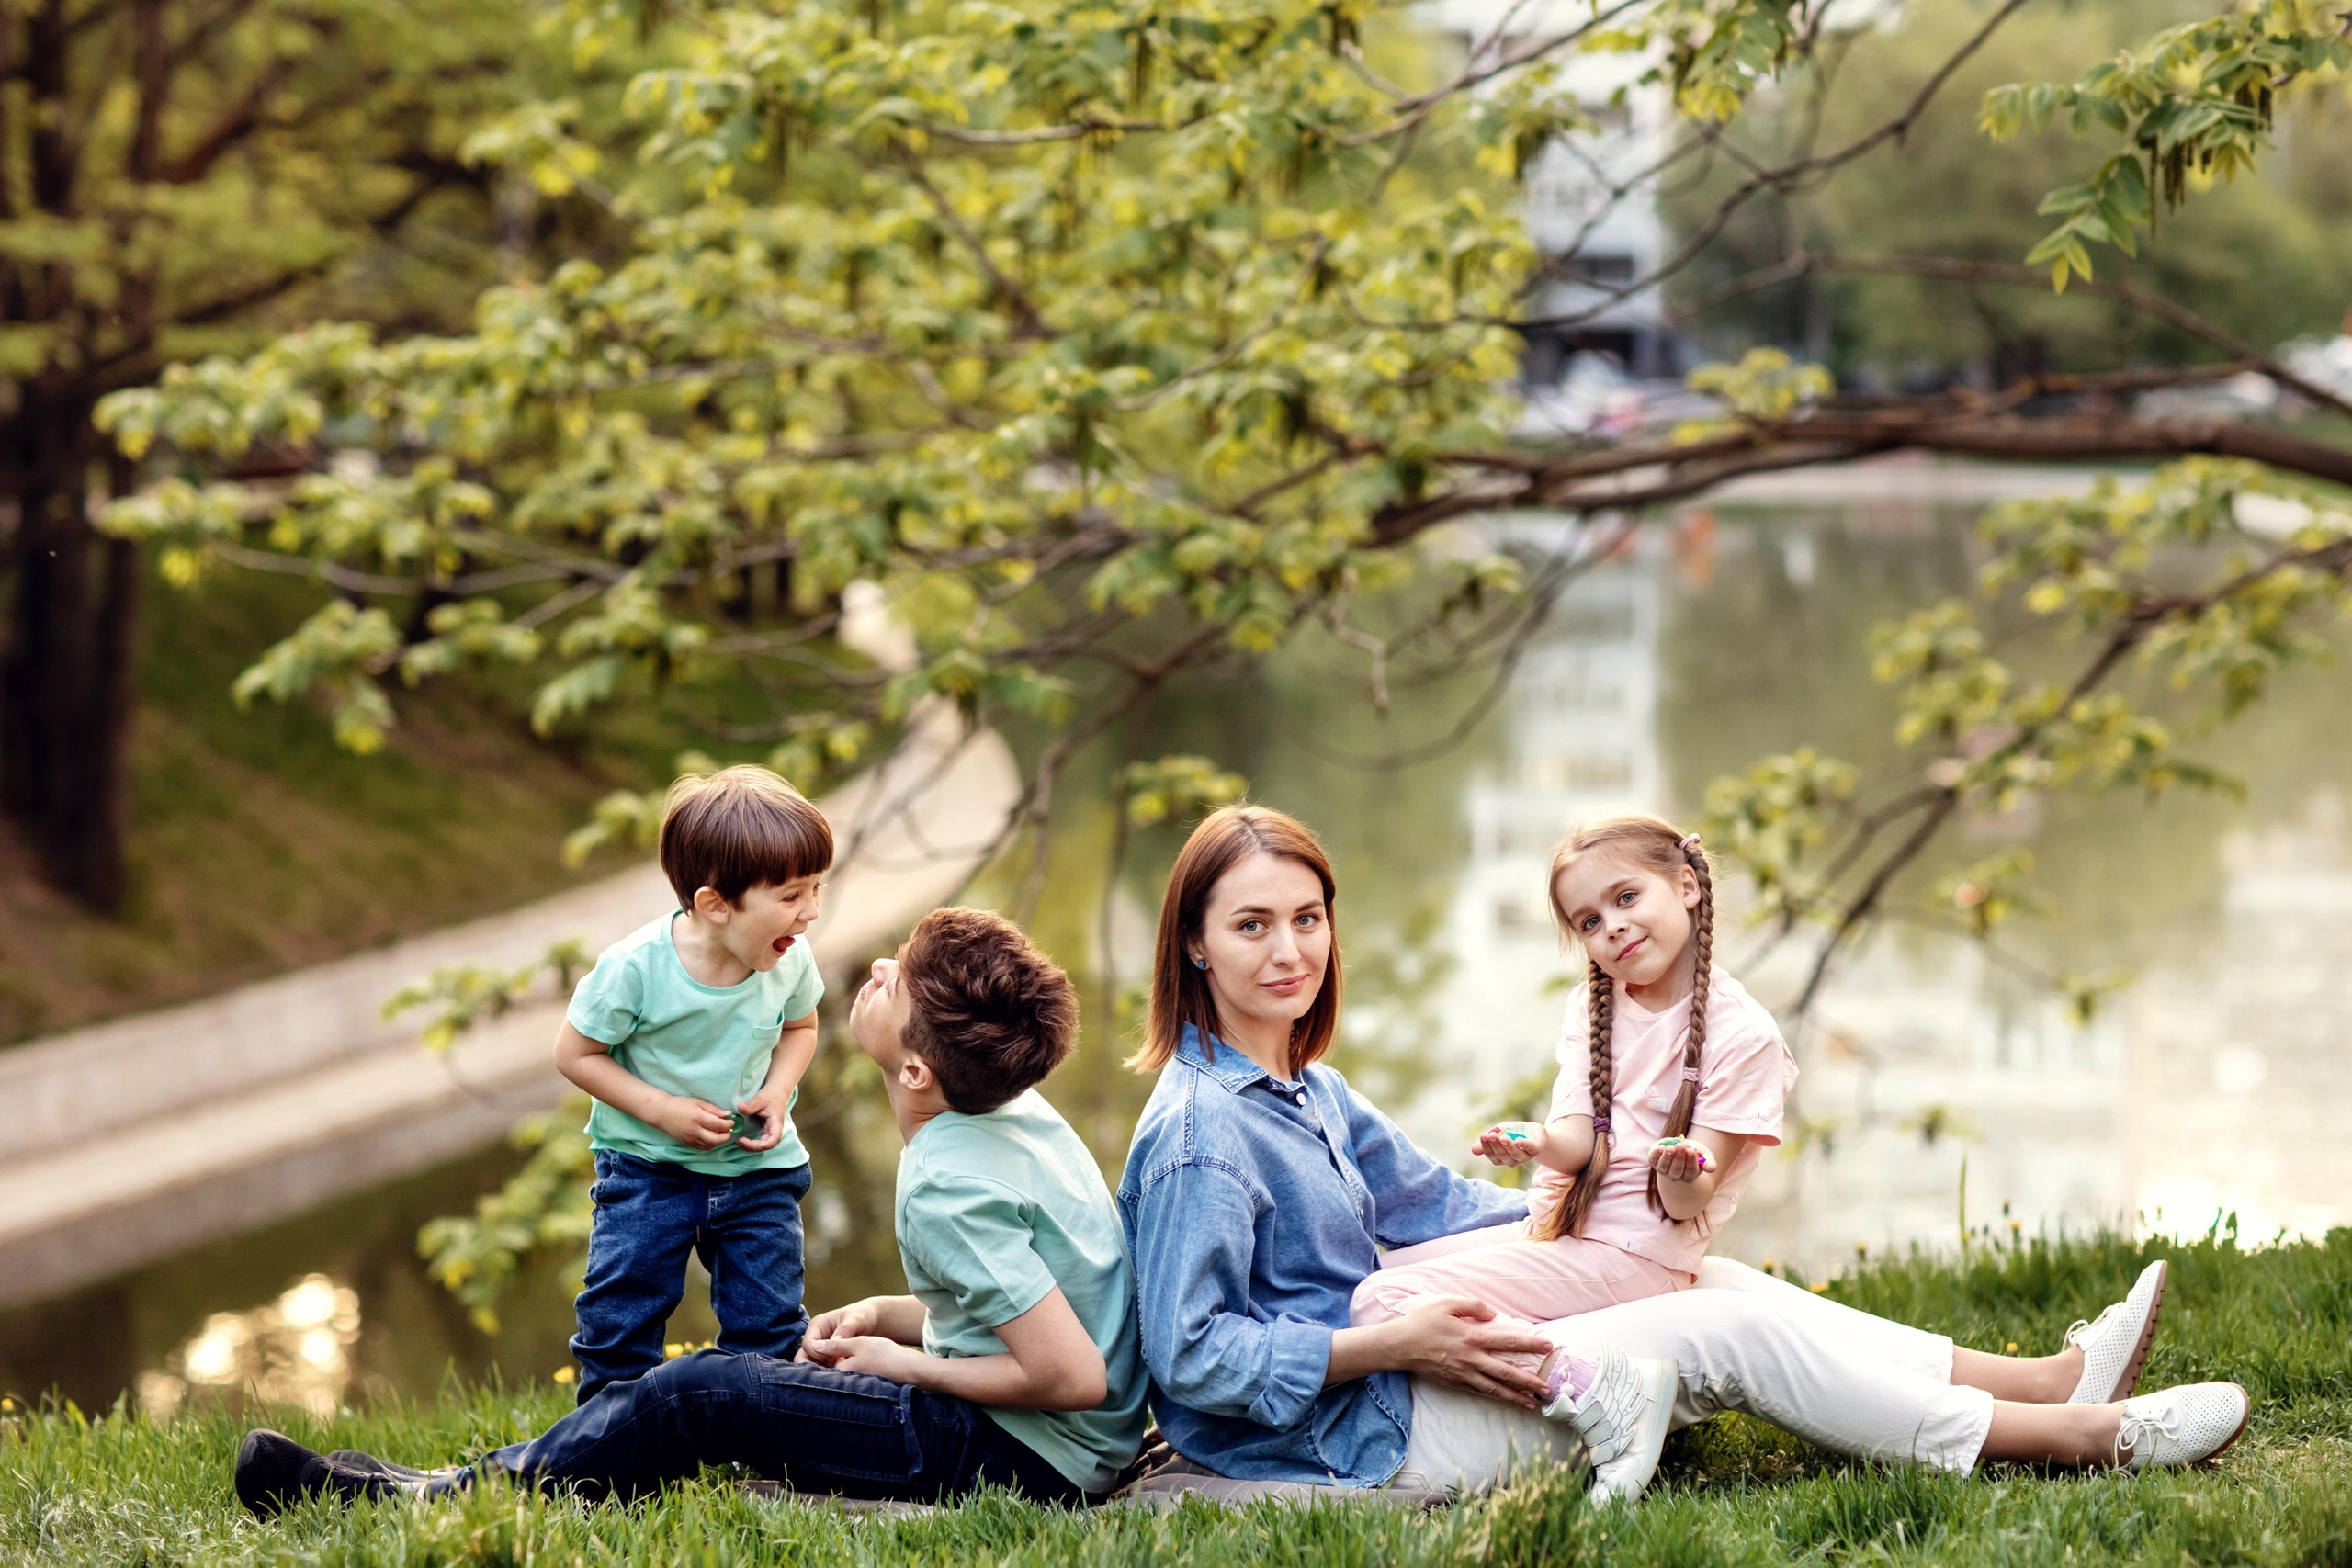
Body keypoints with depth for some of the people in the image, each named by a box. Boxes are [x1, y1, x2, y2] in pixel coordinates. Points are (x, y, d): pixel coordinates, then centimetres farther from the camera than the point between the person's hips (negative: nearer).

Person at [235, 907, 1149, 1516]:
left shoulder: (946, 1189, -25)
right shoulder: (1014, 1108, 3)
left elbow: (1075, 1377, -27)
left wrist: (907, 1364, -14)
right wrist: (886, 1316, 5)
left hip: (1030, 1456, -9)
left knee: (701, 1394, -9)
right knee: (749, 1363, 14)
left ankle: (448, 1500, 2)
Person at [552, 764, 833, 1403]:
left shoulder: (790, 960, -13)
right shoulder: (635, 967, -26)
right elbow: (575, 1052, -13)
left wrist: (778, 1090, -10)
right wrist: (662, 1110, -21)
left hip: (758, 1166, 3)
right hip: (648, 1167, -3)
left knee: (768, 1327, 5)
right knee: (620, 1322, 0)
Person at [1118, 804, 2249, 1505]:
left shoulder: (1305, 1090, 13)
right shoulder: (1200, 1130, -19)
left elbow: (1426, 1200, 22)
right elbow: (1192, 1357, -23)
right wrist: (1398, 1344, -25)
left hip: (1374, 1370, 10)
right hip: (1348, 1437, -10)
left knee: (1721, 1285, 5)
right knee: (1732, 1334, -10)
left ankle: (2044, 1378, 6)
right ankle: (2078, 1437, -4)